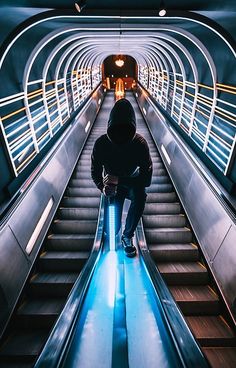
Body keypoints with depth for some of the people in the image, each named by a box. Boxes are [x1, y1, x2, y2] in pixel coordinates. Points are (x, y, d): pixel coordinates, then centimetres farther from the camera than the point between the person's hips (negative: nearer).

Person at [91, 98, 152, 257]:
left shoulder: (140, 143, -28)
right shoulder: (101, 143, -25)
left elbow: (147, 179, -27)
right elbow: (95, 172, -11)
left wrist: (119, 180, -36)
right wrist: (103, 187, -30)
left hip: (133, 181, 0)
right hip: (112, 182, 1)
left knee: (140, 196, -37)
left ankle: (127, 235, -10)